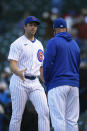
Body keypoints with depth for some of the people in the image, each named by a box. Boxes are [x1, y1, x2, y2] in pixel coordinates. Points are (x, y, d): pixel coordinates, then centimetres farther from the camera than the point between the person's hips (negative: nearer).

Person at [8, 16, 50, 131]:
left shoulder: (39, 45, 18)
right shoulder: (17, 44, -2)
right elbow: (12, 64, -13)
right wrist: (19, 72, -35)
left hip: (35, 83, 5)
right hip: (19, 82, -5)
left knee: (44, 112, -11)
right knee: (17, 116, -3)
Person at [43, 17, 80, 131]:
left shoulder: (53, 42, -3)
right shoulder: (75, 44, 17)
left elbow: (48, 64, -10)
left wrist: (46, 82, 0)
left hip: (57, 84, -6)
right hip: (74, 85, 6)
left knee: (58, 119, -8)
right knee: (72, 120, 6)